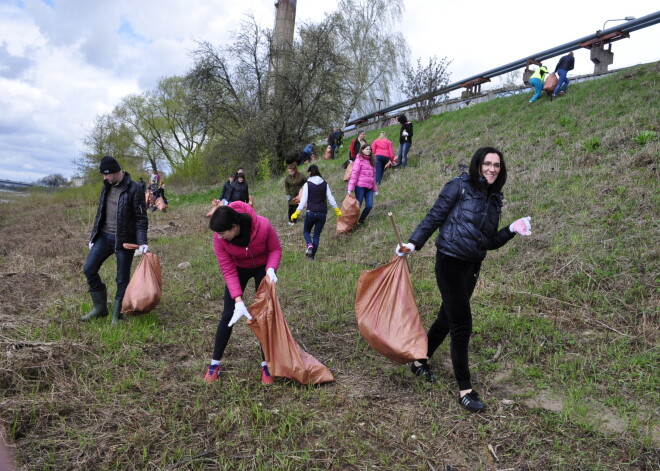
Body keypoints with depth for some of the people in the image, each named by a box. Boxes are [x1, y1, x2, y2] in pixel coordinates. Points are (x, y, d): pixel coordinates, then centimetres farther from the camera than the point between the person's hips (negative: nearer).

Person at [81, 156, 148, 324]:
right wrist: (93, 237, 16)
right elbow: (100, 213, 17)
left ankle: (116, 316, 15)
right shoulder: (106, 186, 9)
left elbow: (141, 218, -12)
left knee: (122, 279, 2)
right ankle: (100, 307, 15)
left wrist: (142, 242, -22)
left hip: (124, 240, -6)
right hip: (104, 236, 6)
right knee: (89, 268, -1)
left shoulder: (134, 188, -11)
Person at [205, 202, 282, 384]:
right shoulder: (219, 238, -30)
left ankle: (265, 364, 12)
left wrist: (271, 269, -35)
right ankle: (215, 363, 14)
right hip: (238, 269, 1)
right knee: (228, 314, -1)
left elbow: (275, 249, -17)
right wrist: (238, 301, -31)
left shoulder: (263, 226, -36)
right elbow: (228, 271, -23)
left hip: (262, 267, -1)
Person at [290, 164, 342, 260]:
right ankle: (311, 256, 8)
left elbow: (303, 200, -8)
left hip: (311, 212, -2)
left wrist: (296, 213, -4)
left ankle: (309, 245, -13)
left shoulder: (307, 184, -4)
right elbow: (331, 198, 6)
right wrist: (337, 210, 17)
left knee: (306, 231, 17)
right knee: (317, 235, 11)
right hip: (322, 213, 3)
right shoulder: (325, 184, 4)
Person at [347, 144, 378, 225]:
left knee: (369, 206, -3)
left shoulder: (371, 161, 18)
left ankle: (361, 220, 17)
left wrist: (375, 189, 22)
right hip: (360, 186, -6)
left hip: (369, 188, 6)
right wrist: (350, 188, -16)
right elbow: (354, 173, -10)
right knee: (358, 205, -3)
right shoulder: (359, 160, -3)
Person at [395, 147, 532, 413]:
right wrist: (413, 243, -17)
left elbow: (490, 242, 14)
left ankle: (420, 361, 37)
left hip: (472, 267, 7)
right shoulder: (459, 187, -6)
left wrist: (512, 230, -1)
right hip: (450, 263, -7)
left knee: (447, 319, 17)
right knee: (462, 325, -7)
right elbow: (434, 218, -8)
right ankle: (465, 390, 3)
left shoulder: (495, 199, 12)